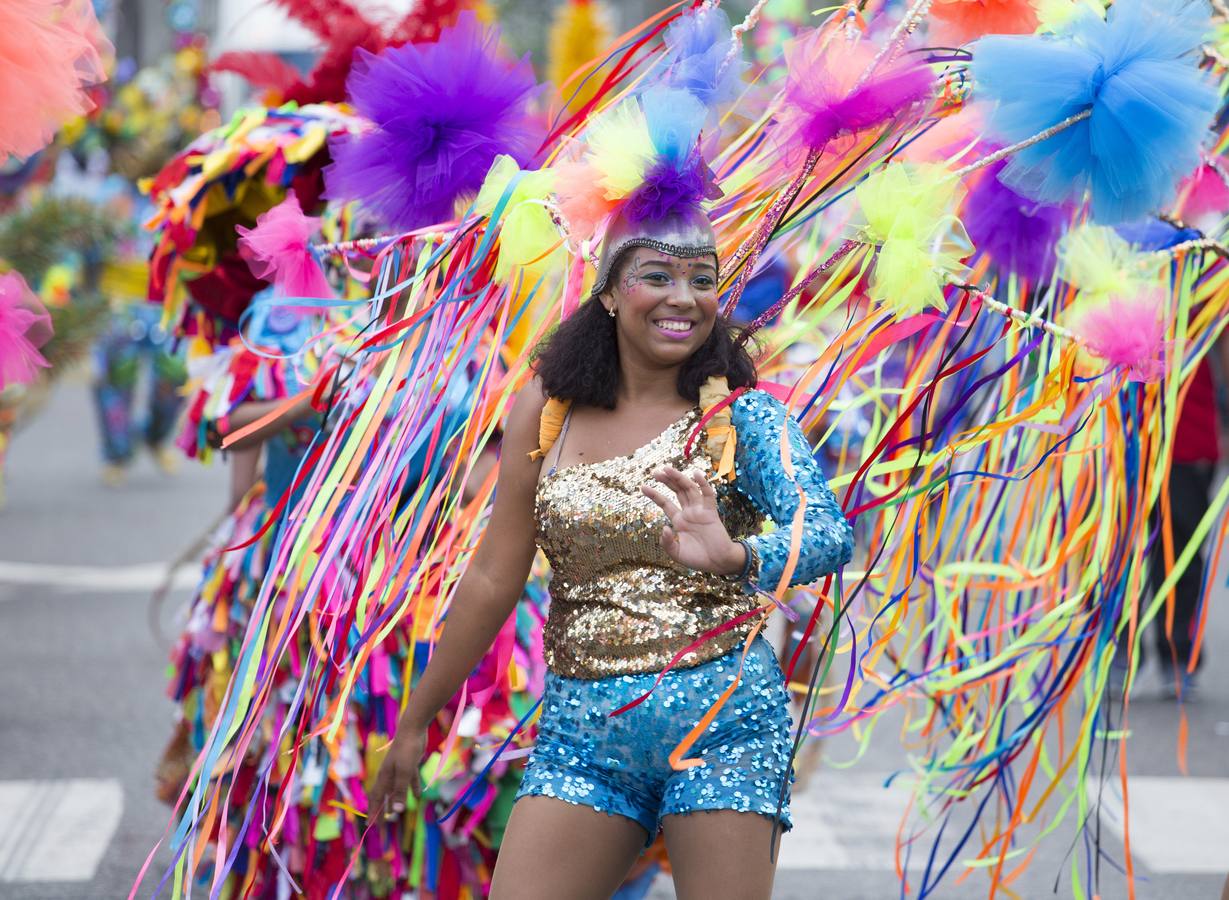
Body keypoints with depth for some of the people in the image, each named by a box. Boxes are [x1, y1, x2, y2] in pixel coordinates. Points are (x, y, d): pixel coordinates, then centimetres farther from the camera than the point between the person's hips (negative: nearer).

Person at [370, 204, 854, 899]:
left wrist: (735, 556, -39)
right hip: (582, 728, 3)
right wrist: (415, 721, 11)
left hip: (721, 718, -2)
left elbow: (831, 535, -18)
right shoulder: (549, 409, 4)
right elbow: (494, 579, 8)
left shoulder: (741, 416, -3)